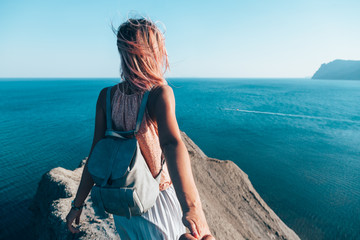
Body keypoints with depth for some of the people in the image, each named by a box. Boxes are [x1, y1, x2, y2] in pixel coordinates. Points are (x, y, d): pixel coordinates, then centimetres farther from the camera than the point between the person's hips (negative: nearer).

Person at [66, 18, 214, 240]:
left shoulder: (106, 96, -12)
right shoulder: (160, 93, -24)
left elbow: (96, 155, -13)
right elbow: (172, 143, -42)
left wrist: (78, 204, -4)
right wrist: (192, 207, -53)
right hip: (157, 198, -3)